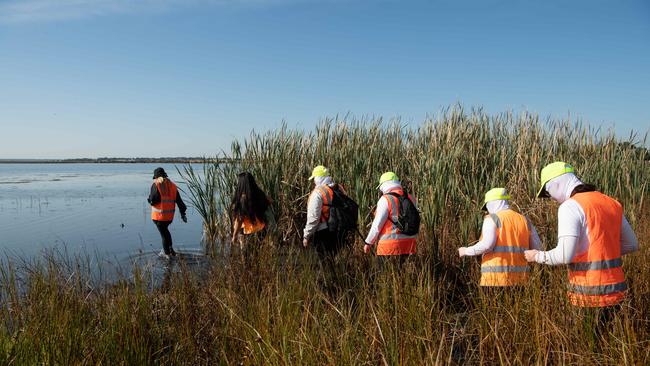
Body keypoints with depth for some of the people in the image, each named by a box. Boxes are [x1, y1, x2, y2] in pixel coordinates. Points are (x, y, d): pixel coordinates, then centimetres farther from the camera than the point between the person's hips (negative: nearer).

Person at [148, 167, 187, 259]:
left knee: (163, 232, 5)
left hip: (159, 215, -5)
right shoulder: (172, 185, 8)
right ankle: (170, 248, 21)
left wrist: (149, 199, 9)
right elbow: (179, 200, 6)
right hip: (170, 215, 5)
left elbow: (153, 200, -14)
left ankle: (167, 253, 13)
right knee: (165, 230, 26)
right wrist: (182, 213, 9)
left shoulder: (156, 185, -8)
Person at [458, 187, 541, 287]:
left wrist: (466, 251, -2)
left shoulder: (492, 218, -4)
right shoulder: (524, 220, 13)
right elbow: (536, 247, 14)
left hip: (496, 274, -6)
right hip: (520, 275, 6)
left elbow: (487, 244, -17)